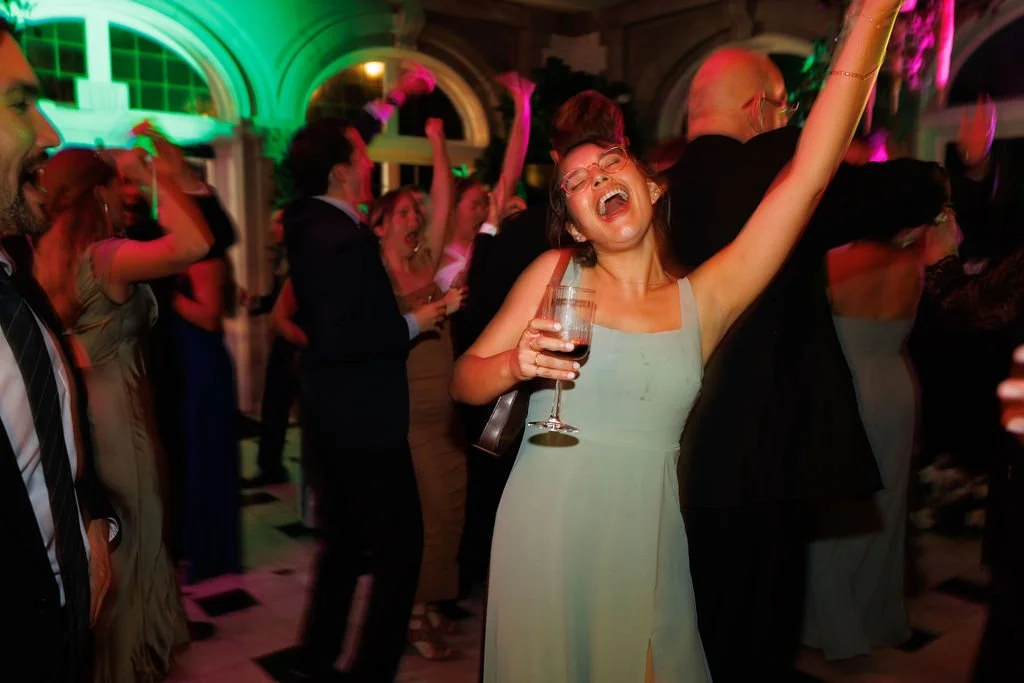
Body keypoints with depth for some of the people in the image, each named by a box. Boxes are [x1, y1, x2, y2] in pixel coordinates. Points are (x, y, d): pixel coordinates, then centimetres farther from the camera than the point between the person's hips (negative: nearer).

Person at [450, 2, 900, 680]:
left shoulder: (704, 300, -1)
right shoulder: (554, 274, -1)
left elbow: (808, 174, -8)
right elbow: (463, 380, 4)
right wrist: (515, 365, -19)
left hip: (642, 540, 1)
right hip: (545, 531, 0)